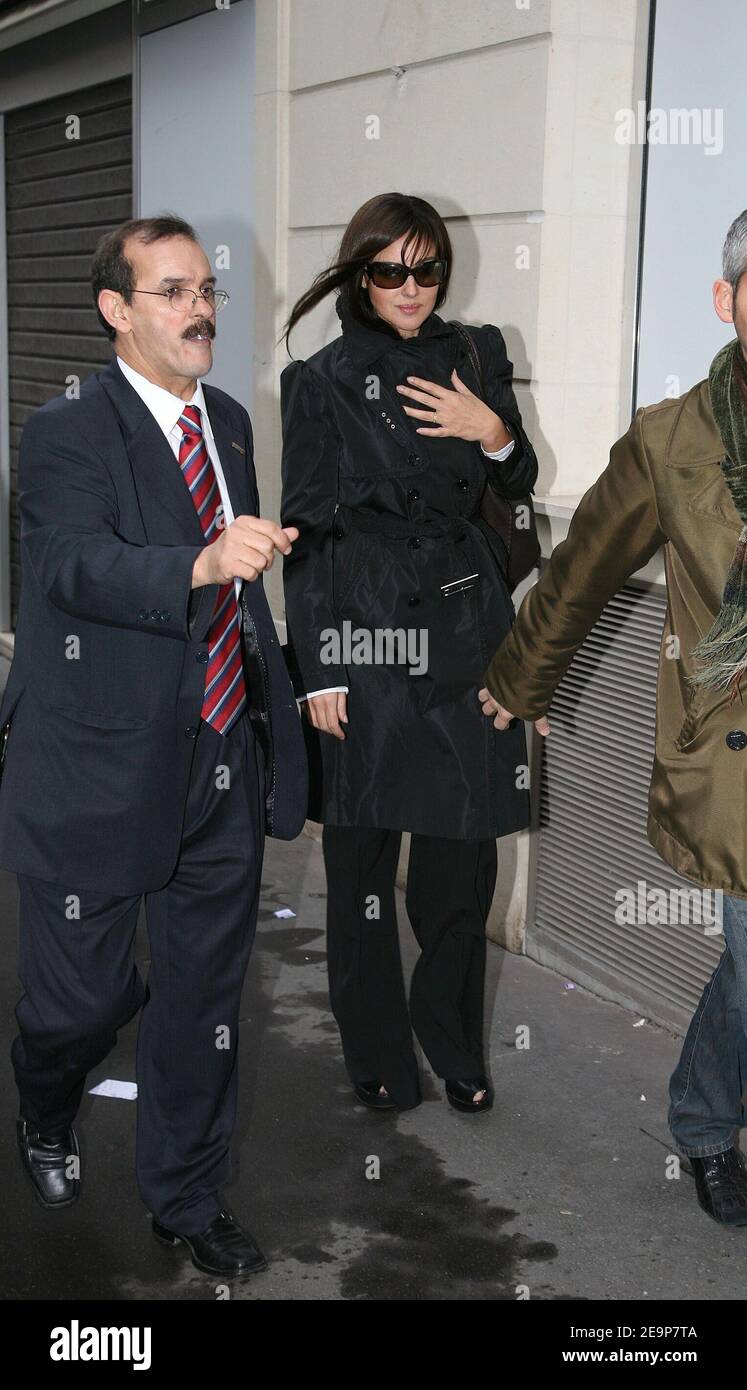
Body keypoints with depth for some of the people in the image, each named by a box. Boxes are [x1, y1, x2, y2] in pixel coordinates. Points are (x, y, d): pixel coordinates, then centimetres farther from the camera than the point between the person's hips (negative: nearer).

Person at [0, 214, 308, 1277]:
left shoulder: (229, 421, 10)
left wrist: (274, 699, 17)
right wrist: (201, 565, -48)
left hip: (222, 766, 6)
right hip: (103, 775, -5)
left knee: (204, 997, 15)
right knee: (89, 993, 7)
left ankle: (188, 1198, 33)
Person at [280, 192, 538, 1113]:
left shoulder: (476, 356, 9)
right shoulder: (321, 381, -1)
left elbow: (518, 486, 16)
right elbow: (305, 530, -2)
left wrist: (493, 432, -7)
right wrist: (318, 669, -7)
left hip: (466, 629, 3)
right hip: (365, 632, -2)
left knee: (463, 849, 5)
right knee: (363, 853, 5)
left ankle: (453, 1039, 25)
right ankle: (378, 1050, 21)